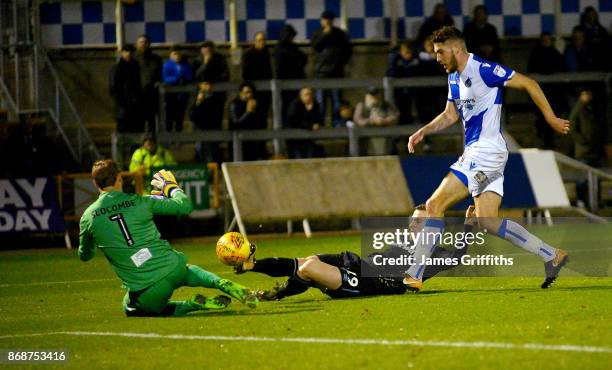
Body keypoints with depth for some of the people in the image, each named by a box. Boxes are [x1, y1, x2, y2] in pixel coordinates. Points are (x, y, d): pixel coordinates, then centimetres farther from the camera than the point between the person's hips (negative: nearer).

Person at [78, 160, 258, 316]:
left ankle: (192, 305, 5)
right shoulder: (140, 202, 0)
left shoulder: (88, 217, -1)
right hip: (173, 269, 3)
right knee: (189, 270, 40)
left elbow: (85, 255, 15)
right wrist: (172, 187, 28)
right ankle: (223, 284, 8)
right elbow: (185, 206, 8)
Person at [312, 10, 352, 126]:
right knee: (320, 100, -3)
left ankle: (336, 122, 4)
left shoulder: (340, 34, 9)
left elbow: (348, 50, 13)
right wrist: (324, 35, -15)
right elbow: (315, 46, -10)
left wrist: (341, 62, 2)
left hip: (336, 72, 1)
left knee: (336, 99, 1)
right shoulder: (318, 34, 7)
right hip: (321, 72, -1)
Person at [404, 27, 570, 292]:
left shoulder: (483, 70, -12)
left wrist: (550, 118, -6)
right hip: (473, 153, 10)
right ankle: (552, 256, 7)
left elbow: (528, 84, -9)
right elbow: (450, 115, 26)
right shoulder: (454, 78, 16)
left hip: (486, 151, -10)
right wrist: (423, 132, 11)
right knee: (488, 222, 2)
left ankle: (414, 274, -13)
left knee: (435, 206, -12)